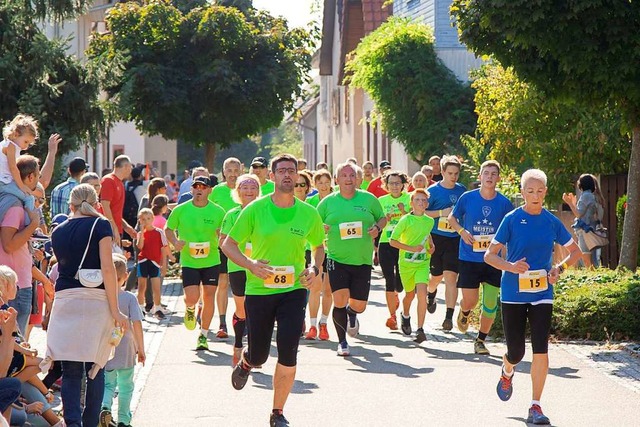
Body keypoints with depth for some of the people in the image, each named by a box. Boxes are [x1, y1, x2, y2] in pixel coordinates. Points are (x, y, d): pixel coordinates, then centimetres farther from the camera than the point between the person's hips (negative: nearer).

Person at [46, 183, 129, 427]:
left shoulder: (58, 232, 11)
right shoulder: (100, 226, 0)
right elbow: (107, 268, -9)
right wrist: (115, 311, -7)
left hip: (65, 299, 2)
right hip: (96, 300, -2)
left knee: (71, 371, 0)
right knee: (95, 369, 8)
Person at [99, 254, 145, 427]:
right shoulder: (129, 298, -10)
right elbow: (137, 323, -12)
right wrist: (141, 348, -3)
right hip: (126, 350, -1)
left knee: (107, 383, 13)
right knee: (126, 386, 13)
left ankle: (104, 406, -14)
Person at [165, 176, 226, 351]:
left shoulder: (217, 211, -2)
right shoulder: (180, 210, -3)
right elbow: (168, 228, 10)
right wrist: (175, 242, -9)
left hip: (211, 261, 1)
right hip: (188, 262, -1)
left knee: (209, 298, 1)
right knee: (192, 298, -12)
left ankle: (203, 335, 17)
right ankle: (190, 309, 27)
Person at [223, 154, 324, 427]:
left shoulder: (309, 214, -1)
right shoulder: (255, 210, -6)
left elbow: (319, 246, 17)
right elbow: (229, 244, 0)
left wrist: (315, 268, -4)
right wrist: (250, 264, -17)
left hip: (294, 290, 1)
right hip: (258, 290, -1)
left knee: (288, 355, -12)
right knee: (259, 356, 7)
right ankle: (244, 363, 48)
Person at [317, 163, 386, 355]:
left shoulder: (369, 199, 4)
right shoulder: (328, 202, 4)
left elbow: (383, 218, 16)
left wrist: (377, 227, -6)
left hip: (363, 261, 1)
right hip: (337, 259, -1)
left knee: (359, 306, 2)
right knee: (340, 300, -15)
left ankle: (352, 314, 43)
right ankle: (342, 342, 5)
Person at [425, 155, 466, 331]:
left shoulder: (462, 190, 7)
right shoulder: (433, 190, -4)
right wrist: (442, 213, -15)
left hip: (455, 240, 1)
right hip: (436, 239, -1)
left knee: (450, 277, -11)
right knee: (436, 276, 14)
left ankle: (449, 316, -13)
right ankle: (431, 294, 50)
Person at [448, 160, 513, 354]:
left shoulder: (504, 203, -3)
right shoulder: (467, 198, -4)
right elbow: (452, 218, 9)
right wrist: (462, 231, -10)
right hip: (469, 258, -1)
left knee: (490, 304, -1)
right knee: (470, 301, -1)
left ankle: (481, 341, 14)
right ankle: (464, 312, 37)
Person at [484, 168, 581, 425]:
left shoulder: (551, 222, 2)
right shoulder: (512, 219, -6)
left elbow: (576, 252, 14)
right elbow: (489, 255, -6)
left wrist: (560, 268, -5)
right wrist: (511, 266, -24)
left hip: (541, 294, 2)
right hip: (513, 294, -2)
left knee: (541, 350, -11)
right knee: (516, 352, 4)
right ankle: (507, 373, 41)